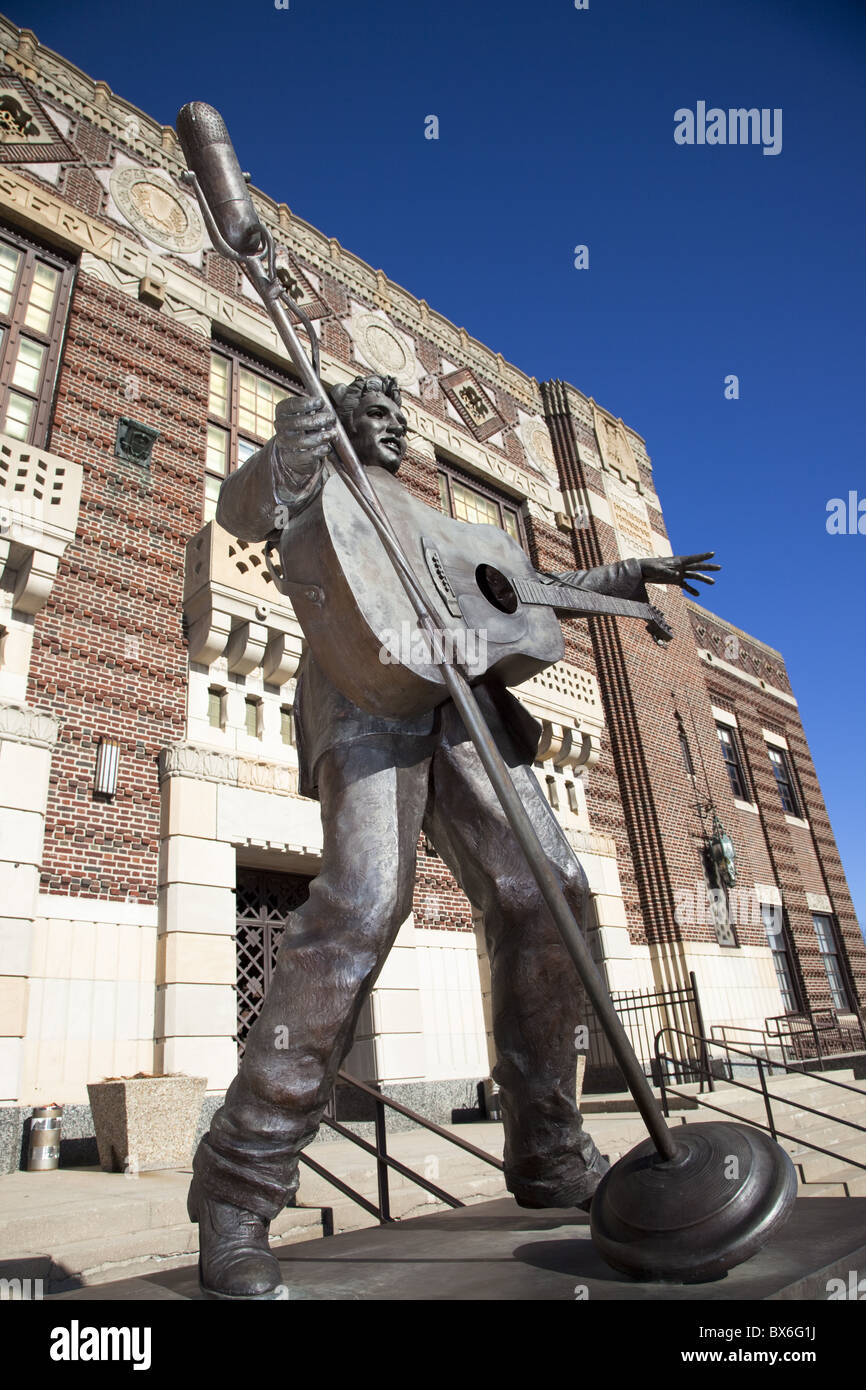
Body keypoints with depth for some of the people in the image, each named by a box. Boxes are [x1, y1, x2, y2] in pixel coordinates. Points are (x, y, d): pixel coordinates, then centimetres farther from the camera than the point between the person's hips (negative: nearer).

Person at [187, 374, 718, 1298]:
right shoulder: (312, 494, 26)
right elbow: (242, 510, 3)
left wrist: (630, 576, 44)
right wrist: (301, 437, -15)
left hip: (457, 701, 6)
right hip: (363, 691, -5)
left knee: (542, 890, -12)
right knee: (363, 898, -28)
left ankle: (548, 1153, 1)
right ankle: (239, 1182, -19)